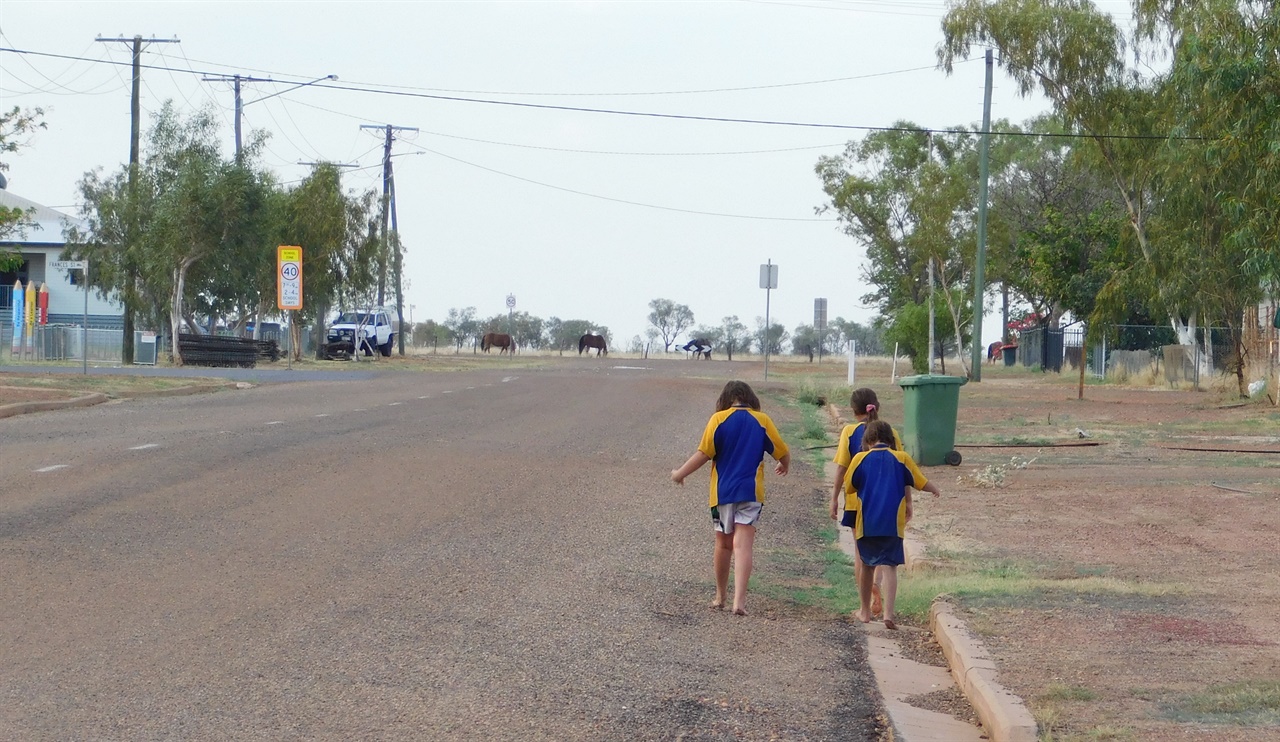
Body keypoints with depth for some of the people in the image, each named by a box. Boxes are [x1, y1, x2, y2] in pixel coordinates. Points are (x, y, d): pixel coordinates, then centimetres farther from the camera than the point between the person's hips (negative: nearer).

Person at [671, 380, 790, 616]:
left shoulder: (718, 420, -4)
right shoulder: (762, 421, 1)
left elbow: (704, 454, -9)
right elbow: (783, 453, 7)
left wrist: (680, 474, 4)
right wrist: (784, 467, 30)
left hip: (722, 491, 0)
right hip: (751, 491, 0)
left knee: (723, 544, 15)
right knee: (743, 546, -6)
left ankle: (720, 596, 26)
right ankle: (739, 600, -19)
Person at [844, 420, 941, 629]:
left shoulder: (860, 459, 2)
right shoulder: (901, 458, 1)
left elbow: (849, 488, 11)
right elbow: (921, 483, 8)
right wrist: (936, 490, 30)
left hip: (866, 523, 1)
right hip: (893, 524, -1)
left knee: (867, 565, 17)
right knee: (889, 566, -4)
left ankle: (865, 611, 27)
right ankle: (888, 613, -20)